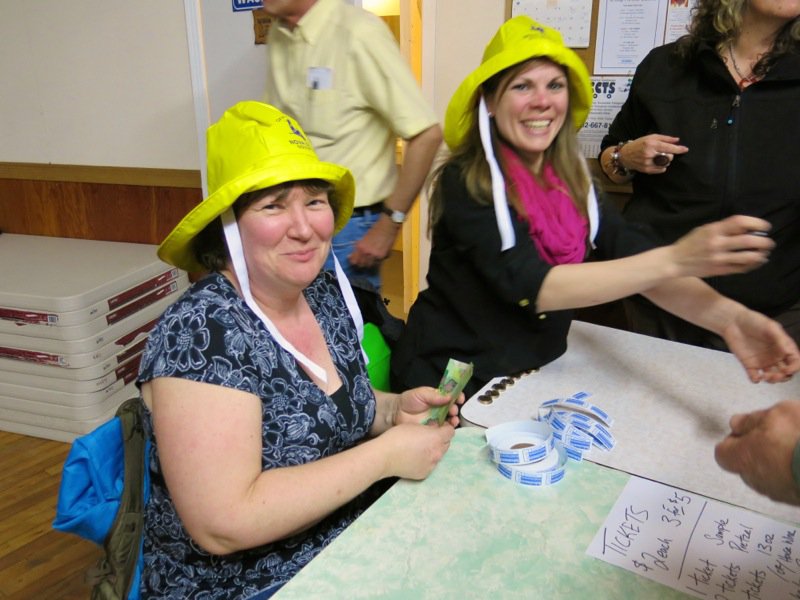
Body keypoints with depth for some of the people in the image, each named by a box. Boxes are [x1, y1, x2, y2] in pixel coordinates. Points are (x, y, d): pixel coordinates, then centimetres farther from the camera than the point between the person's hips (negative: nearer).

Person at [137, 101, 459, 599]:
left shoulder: (327, 293, -2)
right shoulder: (201, 332, -24)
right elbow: (222, 524, -28)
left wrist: (395, 409, -6)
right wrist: (387, 454, -24)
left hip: (349, 538, 7)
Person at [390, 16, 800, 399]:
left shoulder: (571, 180, 1)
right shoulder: (466, 182, -16)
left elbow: (635, 258, -10)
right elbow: (531, 287, -28)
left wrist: (726, 316, -29)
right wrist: (676, 259, -33)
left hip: (535, 374, 5)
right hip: (451, 384, -5)